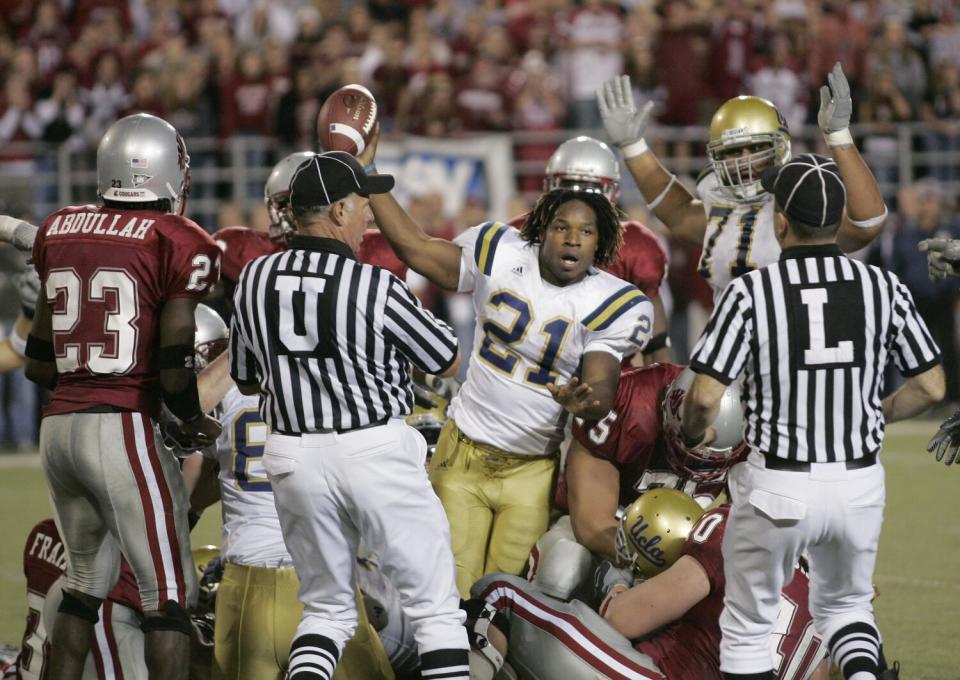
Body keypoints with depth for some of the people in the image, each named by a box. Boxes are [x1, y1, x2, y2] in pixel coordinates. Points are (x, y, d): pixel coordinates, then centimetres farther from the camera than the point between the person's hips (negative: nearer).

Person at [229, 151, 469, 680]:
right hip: (376, 452, -4)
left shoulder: (253, 281, 0)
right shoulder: (376, 288, -14)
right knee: (436, 608, 5)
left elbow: (246, 380, 14)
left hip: (293, 458, 5)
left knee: (327, 608, 17)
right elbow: (448, 362, 0)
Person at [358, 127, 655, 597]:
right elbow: (417, 249, 7)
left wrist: (583, 401, -40)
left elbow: (602, 388, -15)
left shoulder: (612, 305, -9)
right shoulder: (500, 255, -3)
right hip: (464, 453, 2)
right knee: (450, 593, -2)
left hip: (533, 470, -2)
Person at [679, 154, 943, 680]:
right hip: (859, 480, 3)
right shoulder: (883, 288, -3)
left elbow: (705, 398, -15)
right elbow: (931, 387, 3)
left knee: (749, 624, 17)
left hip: (778, 484, -3)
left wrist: (690, 437, 8)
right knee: (844, 603, 25)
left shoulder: (750, 292, -12)